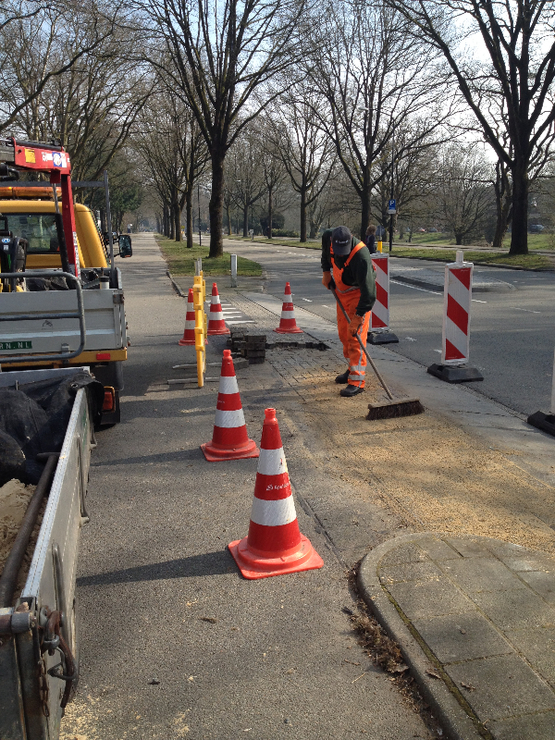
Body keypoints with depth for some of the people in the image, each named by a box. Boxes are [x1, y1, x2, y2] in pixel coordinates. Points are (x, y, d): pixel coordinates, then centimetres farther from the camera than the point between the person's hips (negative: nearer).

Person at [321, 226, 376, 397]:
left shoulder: (361, 256, -36)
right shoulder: (328, 237, -16)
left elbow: (368, 291, -36)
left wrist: (358, 316, -36)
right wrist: (326, 271, 4)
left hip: (359, 294, -7)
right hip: (341, 291, 7)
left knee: (356, 335, -13)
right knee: (343, 333, 14)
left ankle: (357, 380, -11)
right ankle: (352, 368, 31)